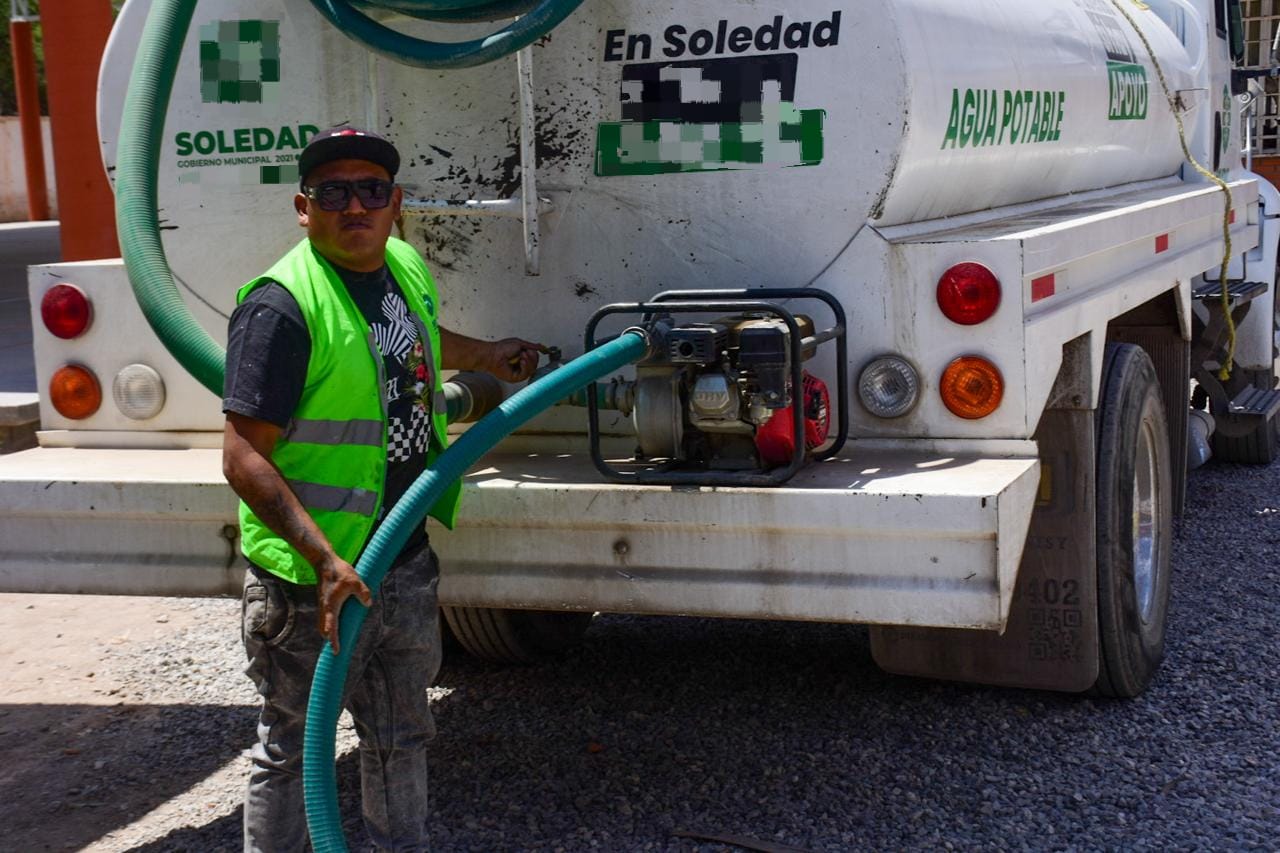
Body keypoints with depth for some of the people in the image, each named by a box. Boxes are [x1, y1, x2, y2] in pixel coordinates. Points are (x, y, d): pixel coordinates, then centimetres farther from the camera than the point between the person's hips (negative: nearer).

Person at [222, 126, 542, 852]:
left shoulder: (407, 267, 4)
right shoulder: (283, 306, -22)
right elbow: (244, 458, -25)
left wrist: (487, 355, 34)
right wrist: (325, 560, -31)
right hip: (312, 577, -8)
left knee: (401, 736, 23)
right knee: (294, 747, 8)